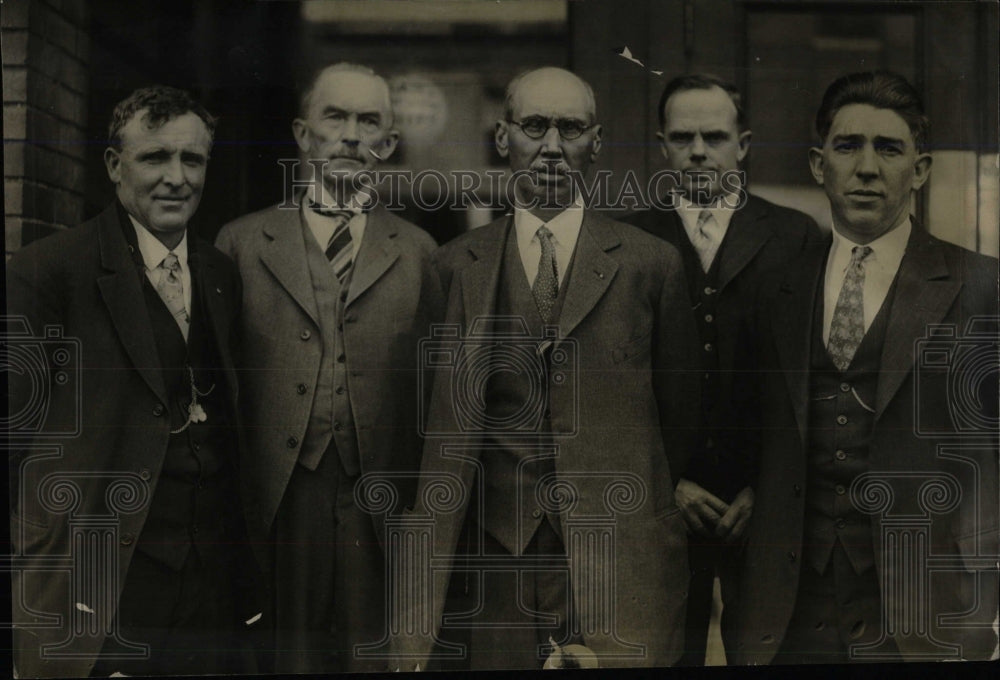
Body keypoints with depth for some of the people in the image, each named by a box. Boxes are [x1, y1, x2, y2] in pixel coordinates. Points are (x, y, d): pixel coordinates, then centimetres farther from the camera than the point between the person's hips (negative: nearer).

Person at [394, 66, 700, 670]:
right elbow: (446, 422, 7)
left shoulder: (651, 263, 4)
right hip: (500, 562, 1)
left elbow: (678, 415, 11)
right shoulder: (456, 265, 7)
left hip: (622, 563, -1)